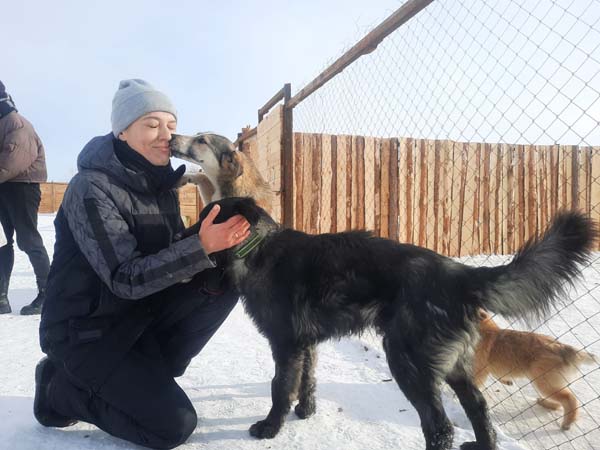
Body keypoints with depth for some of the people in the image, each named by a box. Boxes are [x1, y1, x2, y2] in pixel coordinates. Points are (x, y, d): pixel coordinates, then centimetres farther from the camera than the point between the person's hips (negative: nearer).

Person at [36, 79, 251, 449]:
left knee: (226, 281, -7)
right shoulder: (91, 187, -21)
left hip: (141, 316, 7)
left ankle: (150, 372, 3)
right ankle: (62, 391, 7)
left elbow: (174, 259, 0)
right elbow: (125, 279, -28)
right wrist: (202, 247, -37)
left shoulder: (160, 186, 2)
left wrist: (212, 272, -21)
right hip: (86, 332, -7)